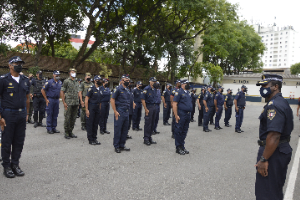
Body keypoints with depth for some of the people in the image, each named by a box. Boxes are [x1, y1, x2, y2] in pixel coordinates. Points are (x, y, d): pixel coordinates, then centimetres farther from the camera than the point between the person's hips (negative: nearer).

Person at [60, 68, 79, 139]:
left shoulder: (76, 82, 16)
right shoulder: (66, 81, -3)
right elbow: (62, 92, -7)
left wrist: (78, 101, 13)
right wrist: (64, 102, -13)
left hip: (75, 103, 6)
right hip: (68, 103, -6)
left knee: (73, 118, 9)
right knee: (67, 118, -2)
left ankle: (70, 132, 19)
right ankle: (66, 133, 7)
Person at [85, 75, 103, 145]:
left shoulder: (100, 89, 10)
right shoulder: (91, 88, -10)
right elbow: (86, 99, -12)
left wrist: (100, 108, 11)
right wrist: (86, 109, -16)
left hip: (97, 108, 7)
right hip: (91, 109, -7)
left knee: (96, 124, 11)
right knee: (90, 124, 0)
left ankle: (94, 138, 21)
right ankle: (90, 140, 8)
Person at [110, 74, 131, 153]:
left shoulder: (128, 90, 16)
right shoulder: (118, 89, -7)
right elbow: (112, 100, -11)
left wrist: (128, 111, 14)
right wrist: (115, 111, -15)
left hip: (126, 112, 8)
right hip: (120, 112, -7)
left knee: (125, 130, 11)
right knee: (118, 129, -1)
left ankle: (122, 145, 21)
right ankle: (116, 146, 9)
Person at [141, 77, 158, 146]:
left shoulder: (155, 89, 12)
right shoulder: (146, 89, -10)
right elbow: (143, 99, -13)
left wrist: (155, 106, 10)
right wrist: (146, 109, -16)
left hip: (154, 107, 7)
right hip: (149, 107, -7)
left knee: (152, 123, 11)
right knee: (148, 124, -3)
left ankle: (150, 138, 20)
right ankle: (146, 139, 7)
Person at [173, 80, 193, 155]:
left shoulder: (188, 93, 16)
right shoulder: (178, 92, -9)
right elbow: (174, 104, -14)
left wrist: (189, 114, 16)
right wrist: (176, 115, -19)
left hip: (188, 115, 8)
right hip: (181, 115, -8)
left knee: (184, 132, 13)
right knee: (179, 131, 1)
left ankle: (182, 146, 23)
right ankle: (178, 148, 10)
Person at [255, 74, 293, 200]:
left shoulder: (274, 105, -22)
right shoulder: (282, 102, 12)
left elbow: (274, 136, -29)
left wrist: (263, 159, -24)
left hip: (273, 153, -11)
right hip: (283, 150, 11)